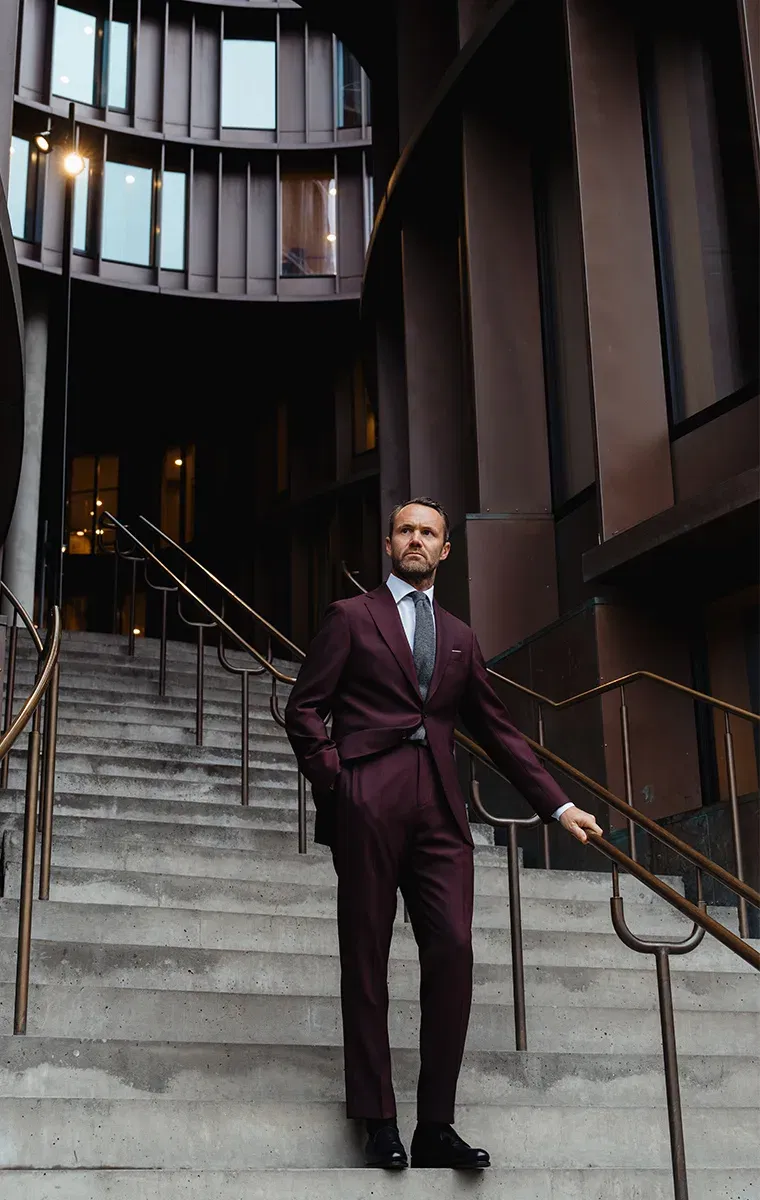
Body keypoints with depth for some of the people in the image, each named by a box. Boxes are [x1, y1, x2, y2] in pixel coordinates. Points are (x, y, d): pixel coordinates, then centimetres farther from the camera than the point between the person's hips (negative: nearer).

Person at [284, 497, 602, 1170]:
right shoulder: (352, 617, 10)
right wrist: (333, 779, -7)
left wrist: (557, 804, 15)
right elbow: (304, 709, 5)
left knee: (453, 953, -7)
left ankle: (436, 1126, 0)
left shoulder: (460, 638, 22)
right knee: (366, 959, -1)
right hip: (369, 803, -3)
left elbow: (497, 729, 21)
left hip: (440, 808, 3)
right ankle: (378, 1122, 6)